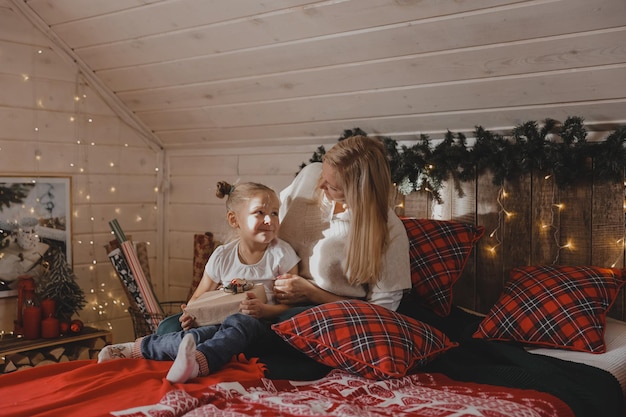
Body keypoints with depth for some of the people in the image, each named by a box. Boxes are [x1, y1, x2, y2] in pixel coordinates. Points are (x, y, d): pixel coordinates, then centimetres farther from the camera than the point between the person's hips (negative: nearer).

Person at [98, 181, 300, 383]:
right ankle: (137, 347, -23)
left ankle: (196, 364, -59)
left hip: (263, 324, -2)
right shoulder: (222, 256, 2)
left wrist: (266, 310, -24)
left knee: (237, 322, -38)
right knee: (197, 335, -32)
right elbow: (199, 297, 11)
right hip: (222, 321, 2)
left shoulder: (281, 254, -4)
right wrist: (190, 314, -11)